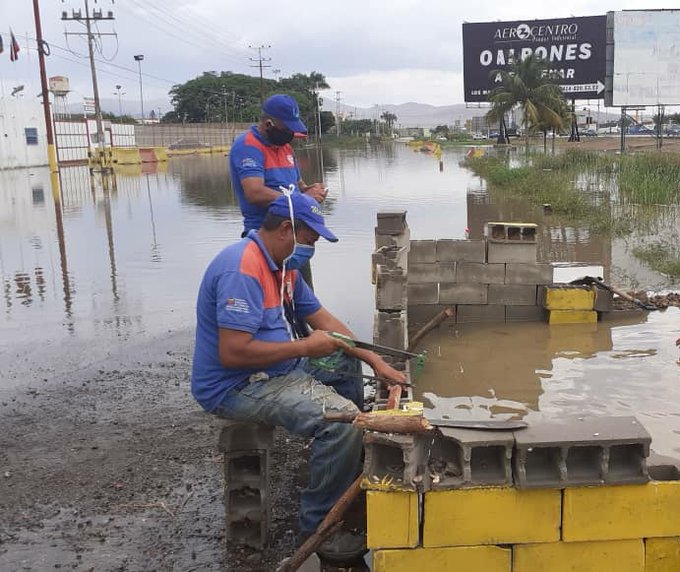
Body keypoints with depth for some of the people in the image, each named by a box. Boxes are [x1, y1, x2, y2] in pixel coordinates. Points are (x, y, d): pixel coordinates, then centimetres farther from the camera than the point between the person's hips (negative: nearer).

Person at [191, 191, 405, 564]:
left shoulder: (281, 265, 9)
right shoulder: (242, 269, -24)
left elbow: (323, 319, 13)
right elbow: (233, 353, -30)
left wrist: (374, 361, 4)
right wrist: (305, 346, -21)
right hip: (235, 387, -11)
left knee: (347, 365, 22)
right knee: (342, 419, -24)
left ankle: (351, 471, 35)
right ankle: (318, 526, -7)